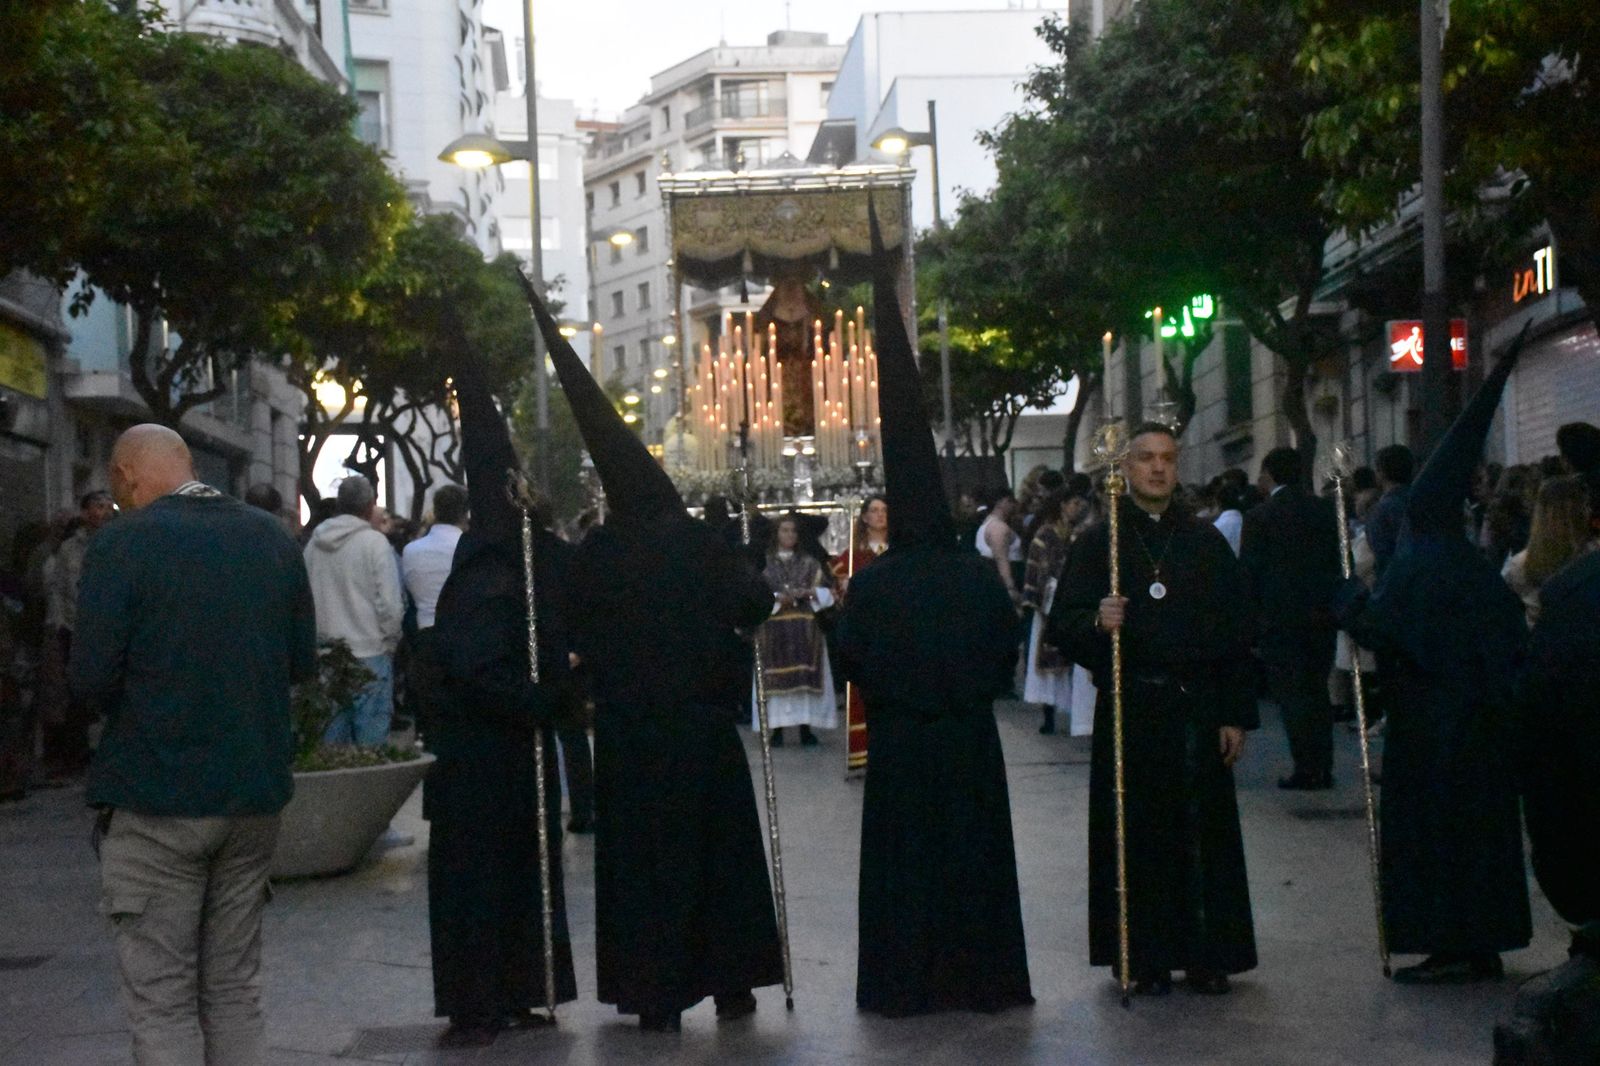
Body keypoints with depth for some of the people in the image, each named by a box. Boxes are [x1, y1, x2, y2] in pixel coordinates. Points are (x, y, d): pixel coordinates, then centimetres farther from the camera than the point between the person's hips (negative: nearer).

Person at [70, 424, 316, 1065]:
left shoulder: (123, 543, -11)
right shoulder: (273, 538, 4)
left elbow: (91, 678, -13)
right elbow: (301, 661, 9)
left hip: (155, 798, -5)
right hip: (255, 793, 5)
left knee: (161, 1001, 3)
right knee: (233, 991, 15)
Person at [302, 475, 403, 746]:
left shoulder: (314, 543, 4)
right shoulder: (374, 542, -11)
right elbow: (389, 602, -13)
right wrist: (391, 640, 3)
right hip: (369, 653, -5)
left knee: (333, 733, 10)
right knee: (371, 734, 0)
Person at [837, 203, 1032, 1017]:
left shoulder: (871, 586, -9)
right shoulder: (981, 577, -5)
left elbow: (851, 661, -1)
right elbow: (1008, 651, 4)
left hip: (900, 741, -1)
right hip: (969, 738, 1)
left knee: (903, 857, 6)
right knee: (975, 851, 10)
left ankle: (905, 981, 9)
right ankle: (980, 973, 16)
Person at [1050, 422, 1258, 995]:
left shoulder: (1206, 541, 10)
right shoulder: (1098, 544, 5)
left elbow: (1236, 631, 9)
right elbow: (1062, 624, 0)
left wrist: (1236, 714, 2)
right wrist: (1096, 623, -23)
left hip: (1197, 708, 2)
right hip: (1130, 709, -1)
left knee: (1204, 834, 3)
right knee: (1136, 835, 1)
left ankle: (1206, 955, 13)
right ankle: (1143, 959, 10)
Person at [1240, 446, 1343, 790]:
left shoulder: (1259, 517, -8)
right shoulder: (1326, 511, 6)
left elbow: (1248, 572, -8)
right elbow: (1343, 563, 8)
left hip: (1279, 619, -5)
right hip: (1322, 617, 5)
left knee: (1291, 695, -1)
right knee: (1318, 691, 14)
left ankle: (1306, 770, -3)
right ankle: (1323, 768, 14)